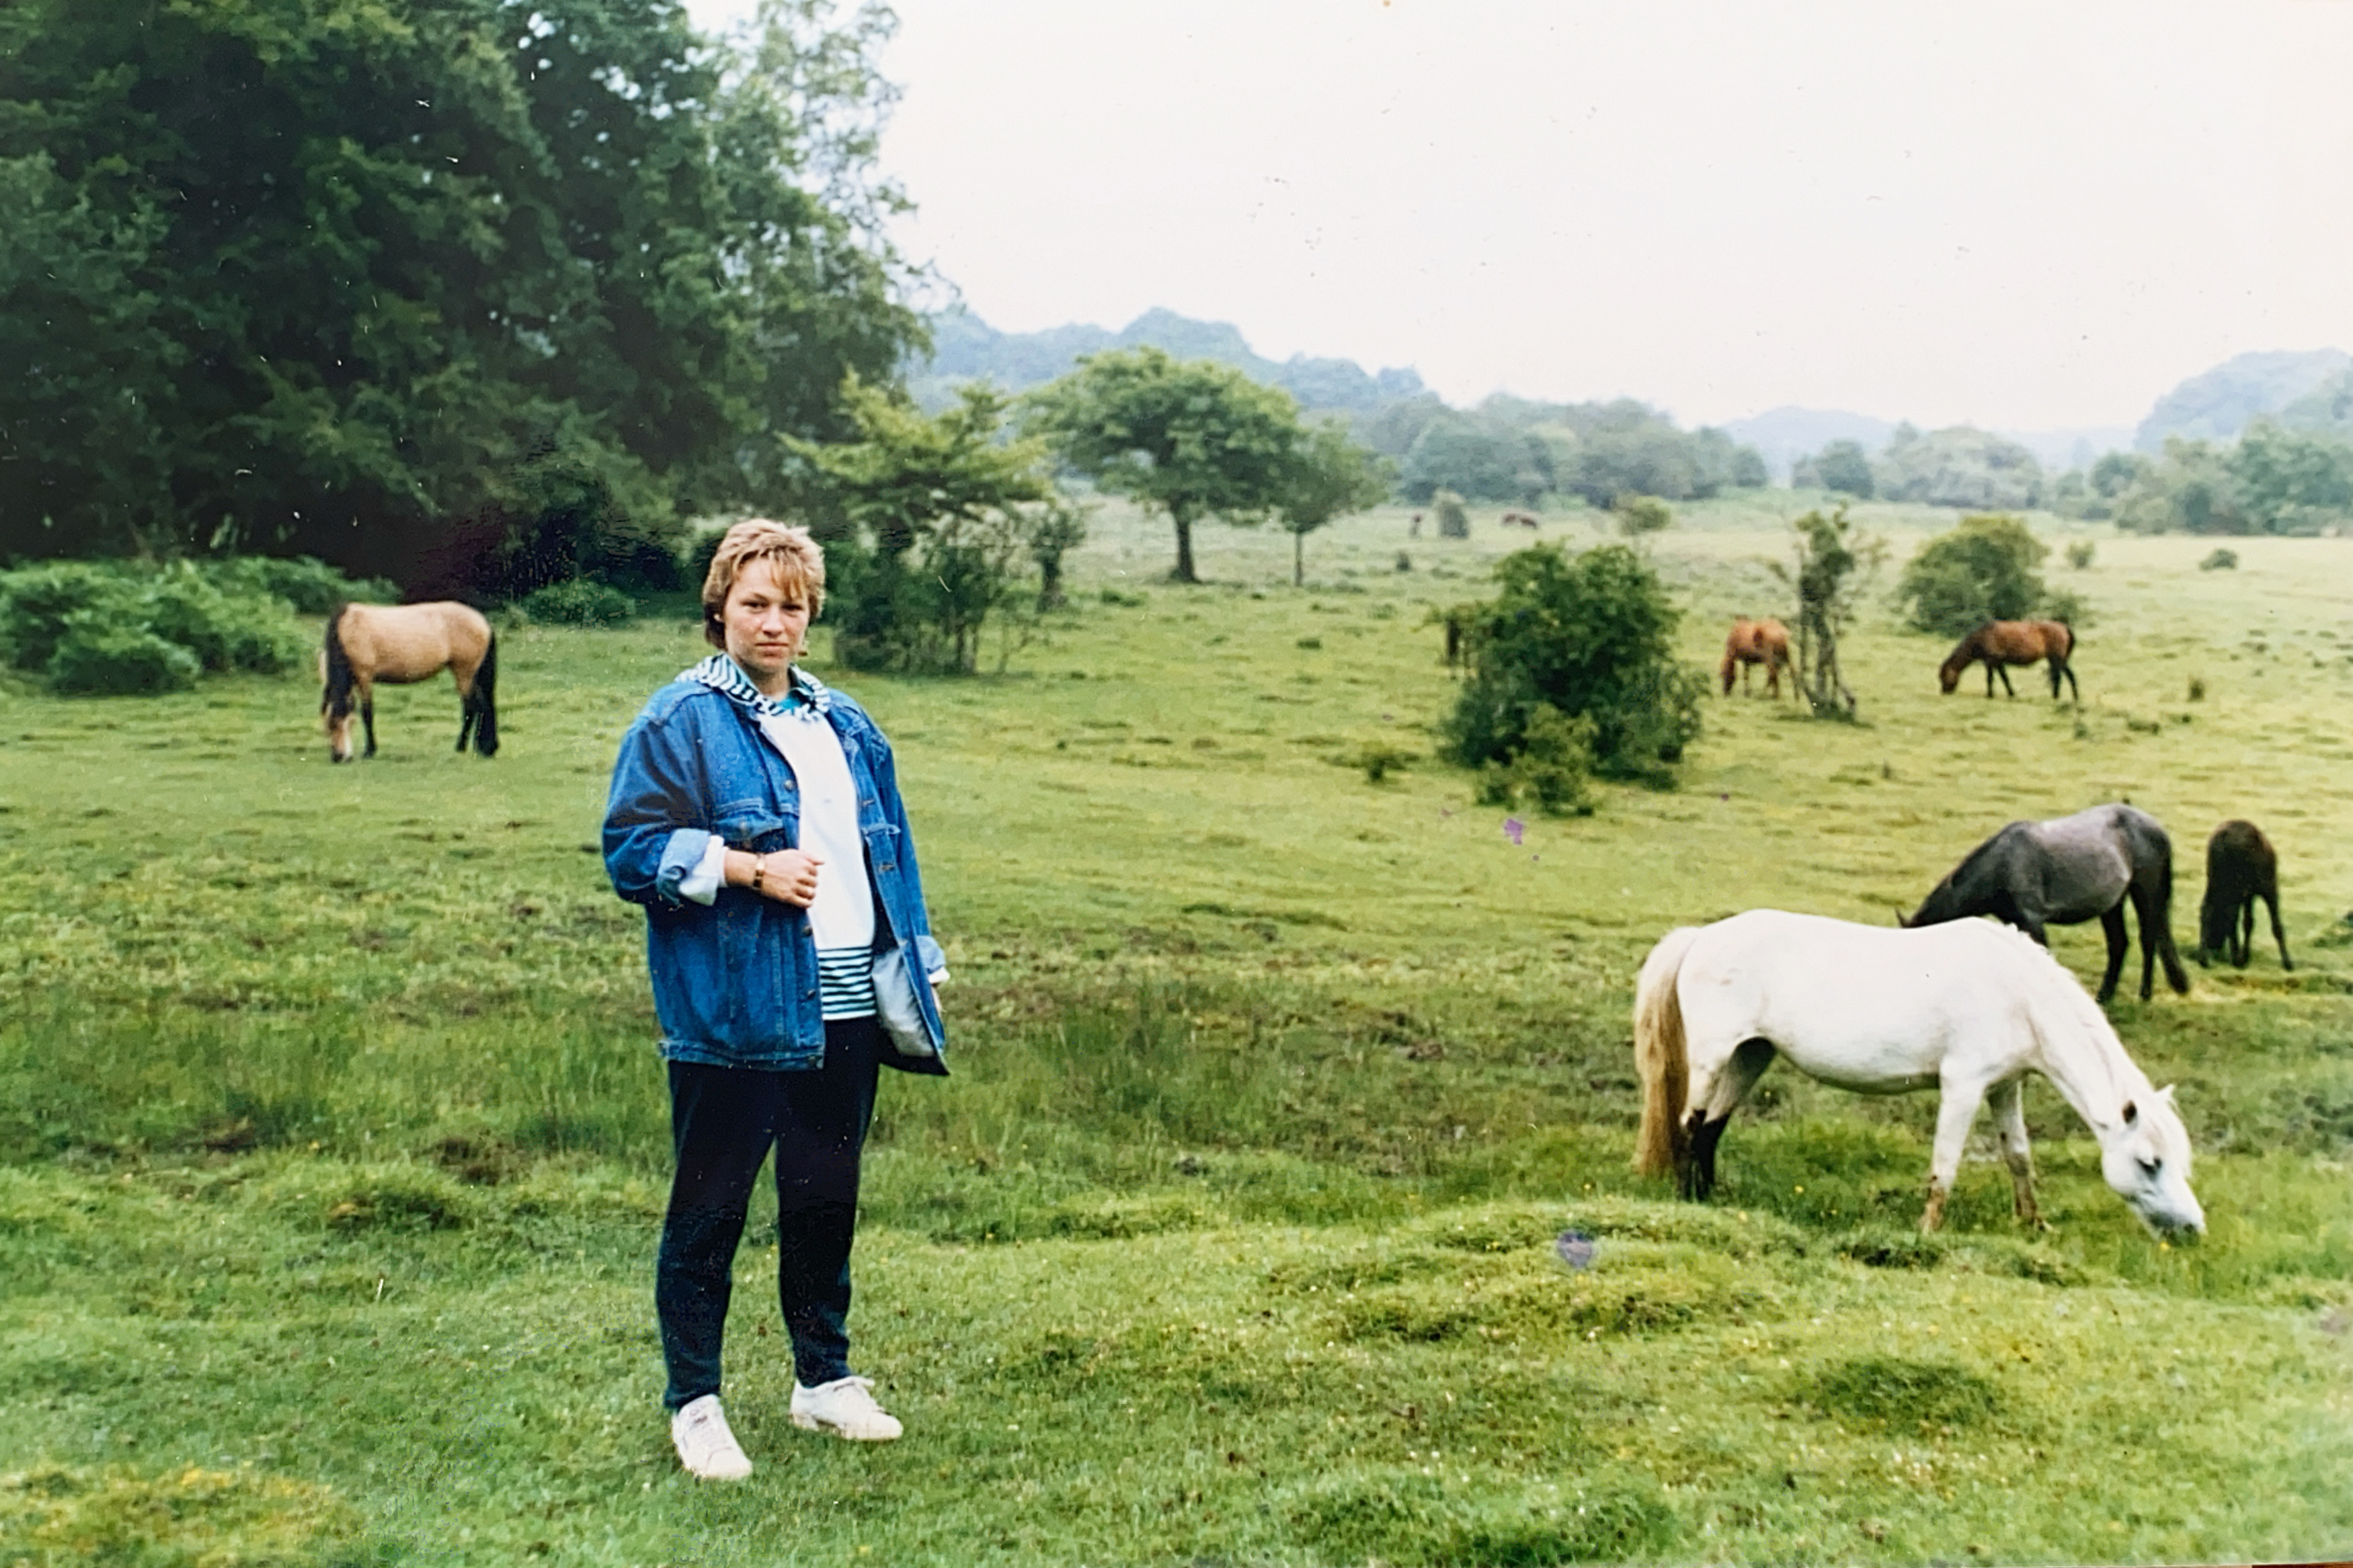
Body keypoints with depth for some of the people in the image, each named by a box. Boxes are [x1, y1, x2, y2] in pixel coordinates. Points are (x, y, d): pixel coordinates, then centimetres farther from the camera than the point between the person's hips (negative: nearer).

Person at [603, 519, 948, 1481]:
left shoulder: (845, 725, 14)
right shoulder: (681, 721, -6)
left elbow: (888, 850, 21)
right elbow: (631, 848, -11)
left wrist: (909, 964, 15)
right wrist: (750, 869, -18)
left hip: (844, 1011, 6)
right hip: (731, 1015, -6)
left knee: (827, 1201, 16)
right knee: (709, 1211, 4)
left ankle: (823, 1380, 31)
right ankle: (693, 1404, 17)